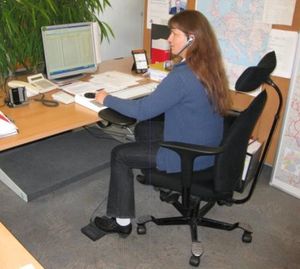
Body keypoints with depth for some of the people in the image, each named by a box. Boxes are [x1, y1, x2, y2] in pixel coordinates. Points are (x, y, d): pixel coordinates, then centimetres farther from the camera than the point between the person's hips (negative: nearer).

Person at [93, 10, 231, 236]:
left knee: (120, 154, 3)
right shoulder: (209, 67, 0)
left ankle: (122, 221, 15)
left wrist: (107, 99, -10)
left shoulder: (183, 75, -28)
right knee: (143, 129, 24)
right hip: (205, 146, 9)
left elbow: (143, 110, -22)